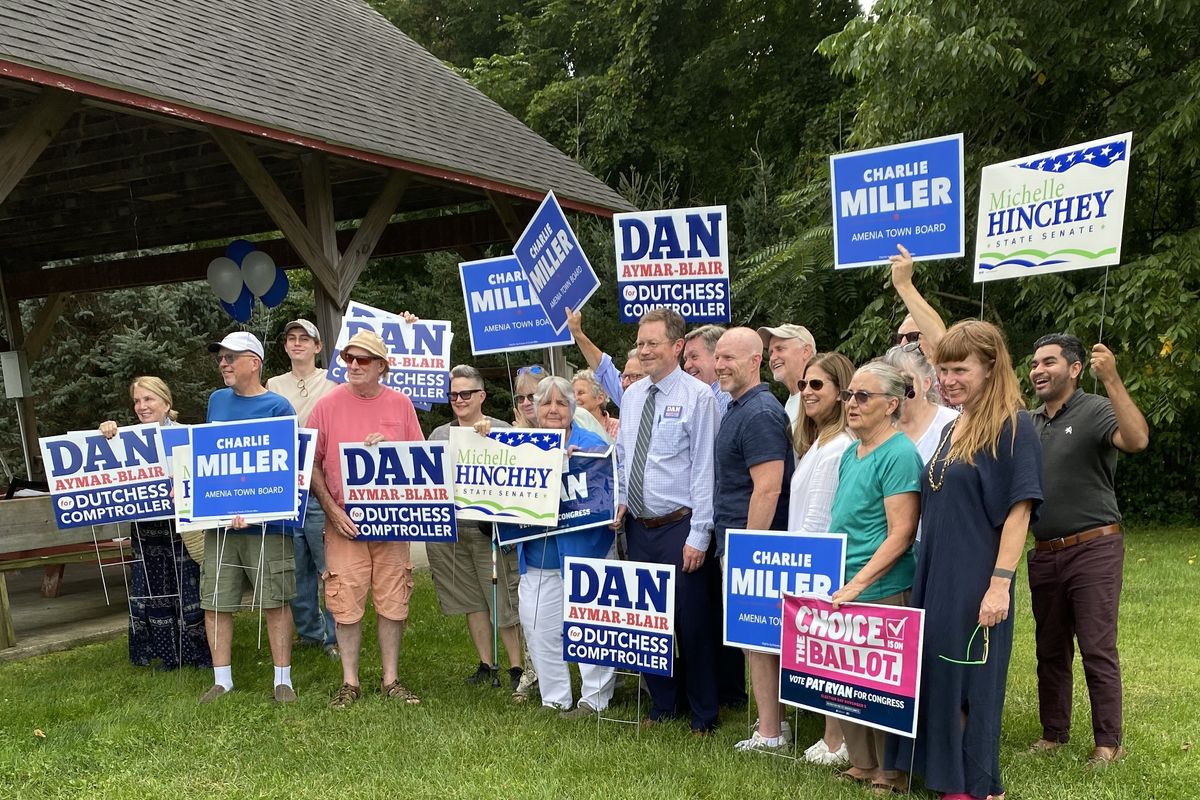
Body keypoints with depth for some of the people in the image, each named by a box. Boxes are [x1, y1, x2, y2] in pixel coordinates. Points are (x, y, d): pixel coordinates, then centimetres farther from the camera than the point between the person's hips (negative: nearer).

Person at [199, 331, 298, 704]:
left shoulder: (277, 407, -5)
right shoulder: (217, 400, 12)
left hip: (266, 520, -5)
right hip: (218, 518, 5)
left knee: (276, 600, 1)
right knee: (215, 602, 7)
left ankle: (283, 680, 11)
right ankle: (222, 679, 19)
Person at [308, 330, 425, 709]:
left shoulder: (400, 404, 4)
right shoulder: (329, 404, -2)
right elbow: (311, 463, 0)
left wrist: (389, 447, -11)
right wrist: (332, 510, -8)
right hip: (344, 521, -2)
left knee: (393, 601, 6)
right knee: (346, 602, 0)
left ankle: (391, 680, 19)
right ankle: (350, 683, 14)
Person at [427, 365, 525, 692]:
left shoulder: (502, 431, 1)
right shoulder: (438, 435, 13)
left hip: (490, 529, -4)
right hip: (448, 530, 4)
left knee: (504, 600, -2)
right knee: (472, 600, 11)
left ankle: (516, 667, 8)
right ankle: (486, 665, 21)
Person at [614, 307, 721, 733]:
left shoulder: (697, 396, -10)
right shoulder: (632, 395, 10)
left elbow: (705, 469, -13)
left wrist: (698, 536, -15)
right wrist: (622, 500, 5)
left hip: (680, 527, -6)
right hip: (639, 526, 6)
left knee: (692, 623, 2)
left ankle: (703, 715, 18)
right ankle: (662, 706, 30)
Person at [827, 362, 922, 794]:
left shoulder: (899, 455, -13)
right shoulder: (851, 454, 13)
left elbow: (901, 535, -17)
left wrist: (857, 584, -20)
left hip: (881, 592, -8)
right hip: (844, 590, 8)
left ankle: (892, 774, 17)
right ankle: (862, 764, 26)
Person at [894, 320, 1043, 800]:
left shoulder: (1012, 426, -11)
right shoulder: (951, 430, 12)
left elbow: (1019, 509, -15)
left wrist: (1000, 584, -20)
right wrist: (929, 576, 16)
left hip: (976, 583, -8)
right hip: (935, 578, 8)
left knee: (972, 683, 2)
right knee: (938, 678, 13)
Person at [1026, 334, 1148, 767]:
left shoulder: (1096, 410, -9)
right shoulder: (1029, 422, 11)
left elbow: (1137, 440, -28)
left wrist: (1112, 380, -37)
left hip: (1093, 548, -6)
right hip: (1044, 553, 6)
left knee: (1098, 650, -3)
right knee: (1050, 649, 13)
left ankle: (1109, 743, 7)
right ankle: (1054, 732, 25)